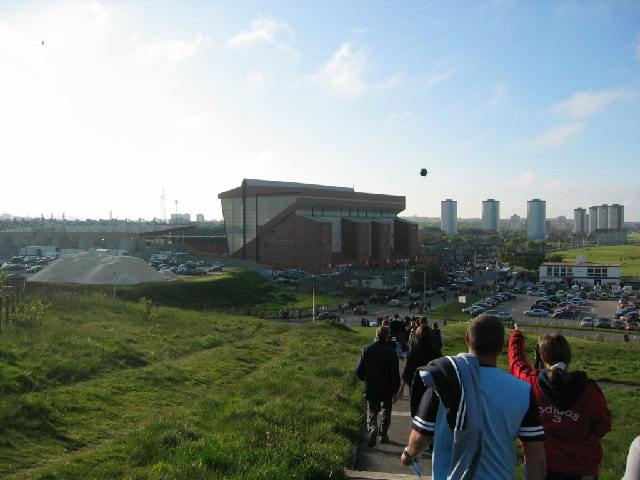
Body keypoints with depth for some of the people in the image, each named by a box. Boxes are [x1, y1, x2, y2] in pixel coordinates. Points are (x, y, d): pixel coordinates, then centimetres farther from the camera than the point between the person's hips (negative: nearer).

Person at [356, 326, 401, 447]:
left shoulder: (367, 349, -6)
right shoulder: (391, 352, -12)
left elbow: (359, 370, -4)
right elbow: (395, 374, -11)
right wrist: (395, 391, -2)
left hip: (371, 388, 1)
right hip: (387, 389, -1)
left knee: (372, 412, 13)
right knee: (386, 411, 19)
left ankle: (372, 429, -12)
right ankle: (383, 434, 21)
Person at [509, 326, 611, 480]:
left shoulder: (530, 382, -17)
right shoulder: (590, 392, -19)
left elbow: (516, 359, 6)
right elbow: (603, 427, -1)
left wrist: (516, 335, 25)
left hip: (539, 464, 0)